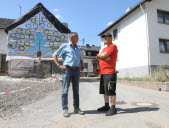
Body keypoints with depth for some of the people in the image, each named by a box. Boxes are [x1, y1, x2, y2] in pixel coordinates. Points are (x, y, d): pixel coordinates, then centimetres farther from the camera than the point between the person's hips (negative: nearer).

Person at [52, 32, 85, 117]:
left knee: (76, 90, 9)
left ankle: (76, 108, 18)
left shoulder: (78, 49, 20)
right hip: (67, 70, -5)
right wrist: (59, 65, -9)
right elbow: (54, 55, 0)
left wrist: (82, 67, 11)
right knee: (65, 90, -1)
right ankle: (65, 109, 8)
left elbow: (81, 59, 29)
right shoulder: (65, 46, 3)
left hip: (76, 70, 6)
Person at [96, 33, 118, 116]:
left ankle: (113, 108, 4)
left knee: (111, 91, -5)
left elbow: (104, 55, -16)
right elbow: (98, 57, 10)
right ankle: (106, 106, 26)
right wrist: (104, 57, -9)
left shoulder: (113, 46, -5)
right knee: (105, 91, 14)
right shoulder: (104, 48, 23)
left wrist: (99, 55, 4)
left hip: (110, 72, -9)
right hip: (103, 72, 9)